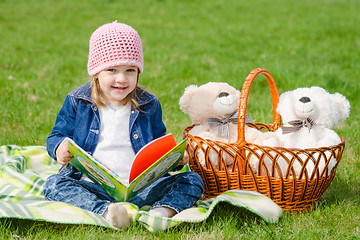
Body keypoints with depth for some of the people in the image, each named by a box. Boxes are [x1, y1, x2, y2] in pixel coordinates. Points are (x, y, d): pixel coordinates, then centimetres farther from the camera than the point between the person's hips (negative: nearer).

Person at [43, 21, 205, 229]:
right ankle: (104, 211, -48)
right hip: (93, 187, -1)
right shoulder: (76, 102, 7)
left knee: (192, 180, -16)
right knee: (54, 184, -29)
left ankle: (162, 210, -43)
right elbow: (56, 136, 11)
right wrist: (60, 148, -14)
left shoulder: (149, 105, 11)